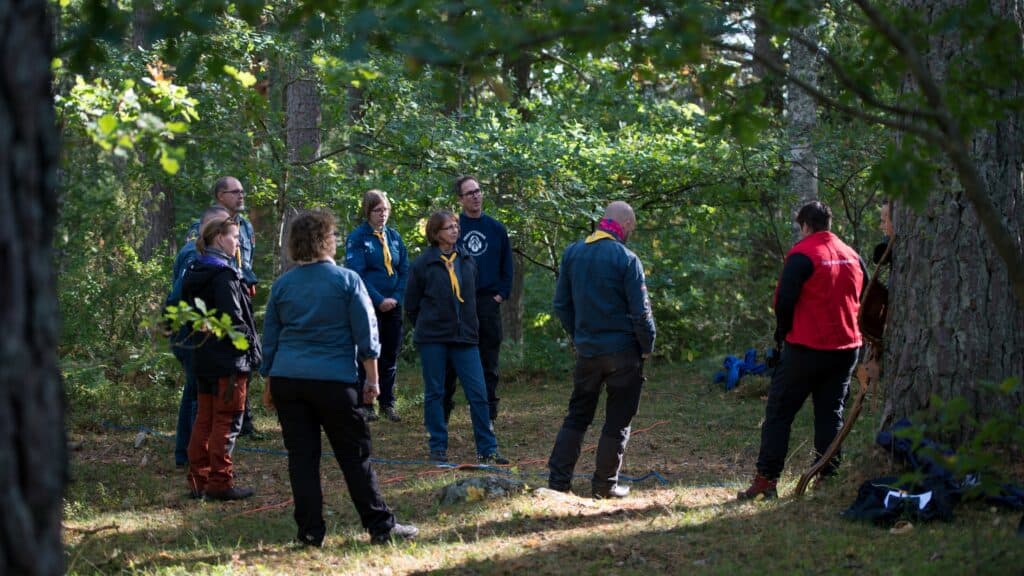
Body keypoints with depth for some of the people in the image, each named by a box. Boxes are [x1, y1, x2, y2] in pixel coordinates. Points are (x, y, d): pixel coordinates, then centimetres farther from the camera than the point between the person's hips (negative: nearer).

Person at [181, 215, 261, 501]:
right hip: (228, 359, -9)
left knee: (204, 418, 14)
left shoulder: (194, 273, 11)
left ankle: (198, 480, 17)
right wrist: (252, 346, -9)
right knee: (226, 421, -2)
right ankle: (219, 482, 0)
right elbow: (233, 317, -20)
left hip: (203, 359, 9)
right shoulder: (223, 274, -16)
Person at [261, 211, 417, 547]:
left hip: (286, 380, 3)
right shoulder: (347, 280, 0)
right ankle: (380, 525, 5)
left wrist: (268, 385, 22)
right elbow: (366, 333, -1)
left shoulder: (281, 286, 10)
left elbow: (269, 339, 14)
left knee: (302, 456, 5)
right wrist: (372, 379, 5)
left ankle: (311, 531, 4)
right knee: (355, 456, 3)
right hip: (334, 380, -3)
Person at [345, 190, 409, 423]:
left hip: (393, 305, 5)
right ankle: (365, 405, 4)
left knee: (391, 354, 7)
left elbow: (405, 270, 9)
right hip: (369, 306, -5)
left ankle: (387, 403, 15)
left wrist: (396, 298, -5)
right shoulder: (357, 238, -5)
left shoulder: (394, 237, 10)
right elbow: (357, 274, -11)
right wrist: (379, 300, -16)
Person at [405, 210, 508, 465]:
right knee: (434, 393, 5)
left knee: (478, 393, -1)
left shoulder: (467, 261, 9)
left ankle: (487, 449, 4)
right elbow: (411, 305, 3)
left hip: (465, 337, 3)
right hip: (432, 339, -3)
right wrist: (426, 328, 7)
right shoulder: (422, 264, -4)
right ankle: (438, 447, 15)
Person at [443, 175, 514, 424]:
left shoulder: (496, 229, 8)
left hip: (489, 301, 2)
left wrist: (501, 294, 0)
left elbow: (507, 266, 11)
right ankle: (442, 411, 7)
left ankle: (488, 413, 9)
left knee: (488, 361, 4)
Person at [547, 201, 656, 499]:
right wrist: (647, 346, 0)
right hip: (623, 351, -5)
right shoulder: (625, 259, -14)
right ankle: (605, 484, 9)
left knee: (577, 416, 14)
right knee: (617, 421, 6)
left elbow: (561, 304, 10)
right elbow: (641, 310, -13)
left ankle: (558, 479, 9)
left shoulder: (572, 253, 4)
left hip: (586, 349, 5)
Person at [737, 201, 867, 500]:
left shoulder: (802, 255, -11)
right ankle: (828, 478, 9)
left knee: (779, 411, 1)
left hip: (806, 348, -5)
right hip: (846, 348, 6)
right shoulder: (853, 257, 9)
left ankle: (766, 479, -2)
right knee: (831, 413, 12)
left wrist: (783, 331, 2)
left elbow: (784, 299, -14)